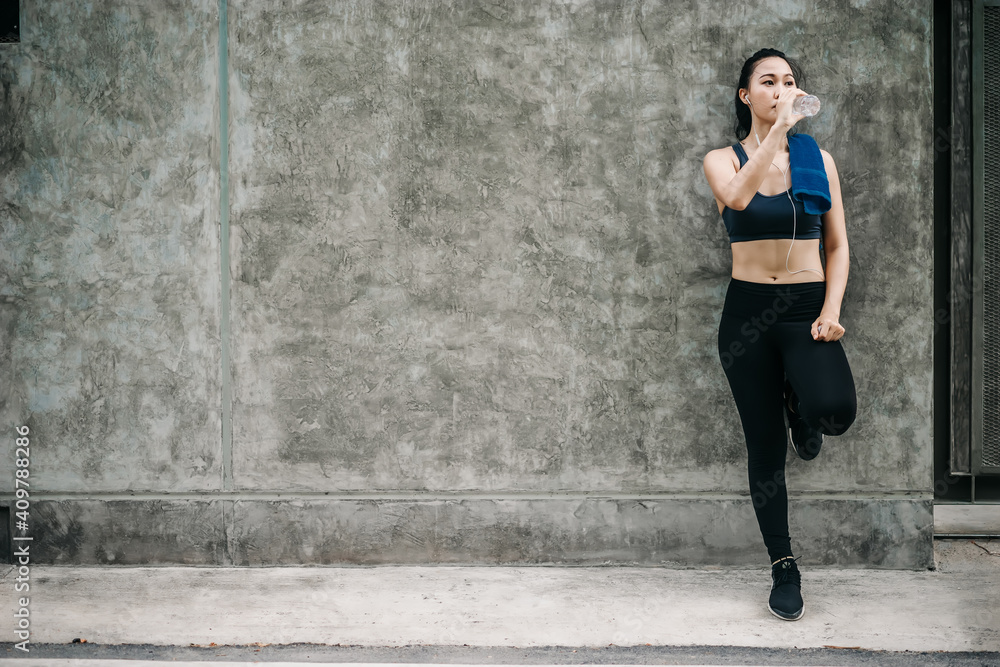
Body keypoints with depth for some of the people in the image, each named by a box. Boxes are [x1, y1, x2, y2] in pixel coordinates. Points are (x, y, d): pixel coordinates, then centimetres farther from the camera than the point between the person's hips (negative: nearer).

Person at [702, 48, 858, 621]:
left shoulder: (819, 160, 8)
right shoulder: (723, 160, 4)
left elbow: (837, 245, 7)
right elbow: (738, 196, -21)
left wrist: (831, 310, -8)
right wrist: (779, 128, -24)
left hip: (807, 307, 0)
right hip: (748, 310, 0)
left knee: (835, 410, -28)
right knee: (765, 445, 3)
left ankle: (801, 408, 11)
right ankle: (784, 568, 19)